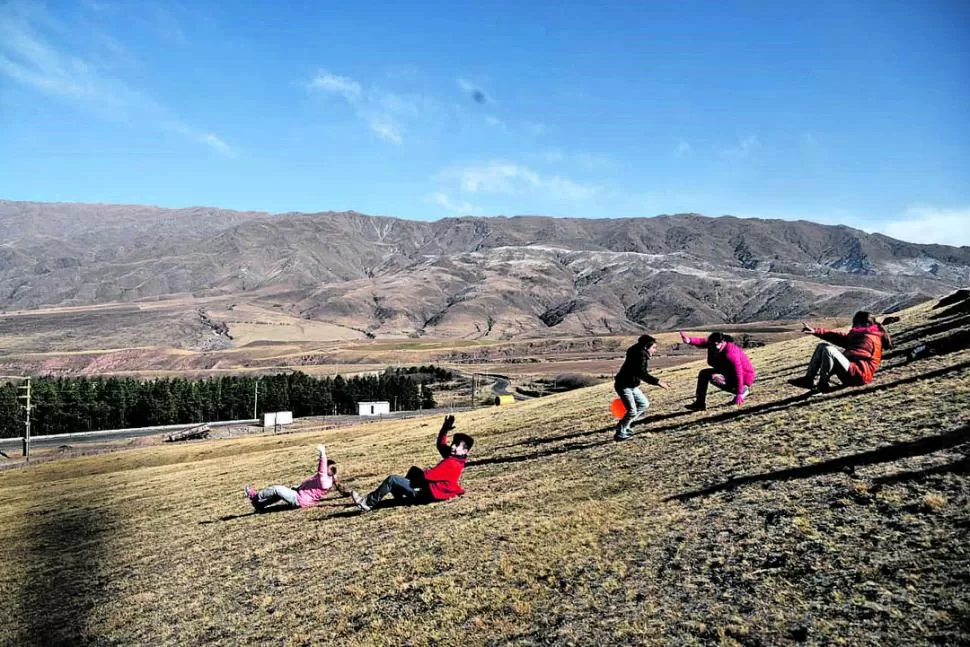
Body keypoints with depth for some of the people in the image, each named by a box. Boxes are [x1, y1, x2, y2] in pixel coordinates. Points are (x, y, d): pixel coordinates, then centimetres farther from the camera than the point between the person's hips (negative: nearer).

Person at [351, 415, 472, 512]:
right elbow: (440, 444, 19)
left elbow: (428, 475, -28)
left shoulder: (451, 464, -24)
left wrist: (417, 472, -6)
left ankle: (368, 503, -3)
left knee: (392, 479, -11)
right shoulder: (454, 458, 5)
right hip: (429, 489, 11)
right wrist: (445, 430, 8)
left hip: (428, 492, -11)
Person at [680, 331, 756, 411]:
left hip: (744, 378, -9)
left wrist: (739, 394, -30)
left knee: (714, 377, -29)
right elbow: (702, 342, -18)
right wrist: (689, 340, -41)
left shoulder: (730, 354, -33)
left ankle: (743, 390, -12)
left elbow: (739, 374, -32)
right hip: (730, 373, 9)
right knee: (704, 374, 6)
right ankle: (700, 403, 8)